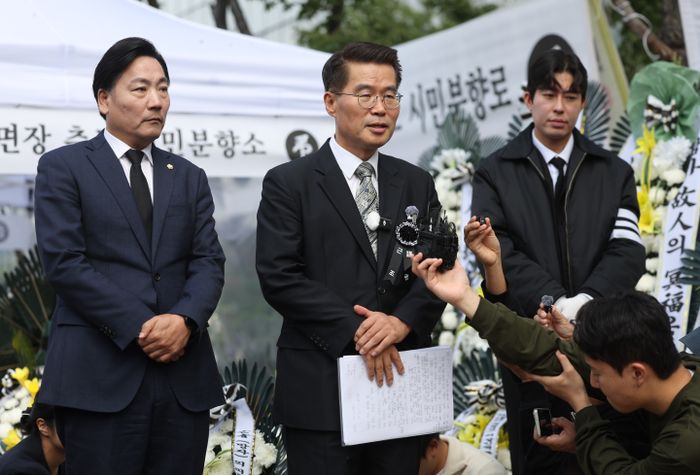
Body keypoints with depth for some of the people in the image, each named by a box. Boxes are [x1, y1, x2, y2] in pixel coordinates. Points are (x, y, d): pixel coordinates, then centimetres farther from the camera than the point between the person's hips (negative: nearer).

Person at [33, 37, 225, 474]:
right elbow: (64, 261, -6)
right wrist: (139, 328, -14)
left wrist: (185, 320, -13)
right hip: (100, 375, -4)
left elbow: (209, 262, 8)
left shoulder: (190, 177, 18)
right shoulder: (64, 167, 4)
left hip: (183, 374, 4)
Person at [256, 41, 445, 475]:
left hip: (399, 379, 4)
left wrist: (402, 322, -13)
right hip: (320, 394, -4)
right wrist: (356, 332, -15)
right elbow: (279, 276, -10)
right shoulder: (288, 183, -1)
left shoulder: (418, 184, 12)